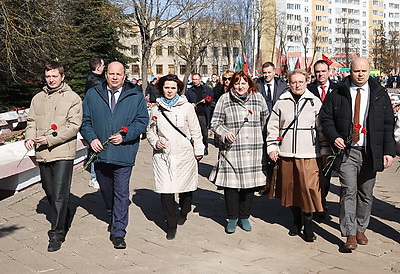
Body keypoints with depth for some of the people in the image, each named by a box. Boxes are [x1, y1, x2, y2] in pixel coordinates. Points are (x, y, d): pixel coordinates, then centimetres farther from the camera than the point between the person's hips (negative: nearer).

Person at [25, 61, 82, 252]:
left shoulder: (72, 98, -3)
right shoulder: (38, 98, 13)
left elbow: (74, 126, -10)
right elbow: (31, 121, 15)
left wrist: (50, 139, -18)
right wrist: (29, 137, -7)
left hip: (63, 153, -6)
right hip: (42, 154, 6)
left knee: (59, 195, -8)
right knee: (49, 193, 16)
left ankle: (57, 233, 0)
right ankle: (63, 220, 37)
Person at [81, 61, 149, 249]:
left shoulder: (136, 97, 3)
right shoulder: (92, 94, 7)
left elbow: (142, 121, 0)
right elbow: (85, 121, 9)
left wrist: (124, 136, -12)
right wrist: (91, 138, -8)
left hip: (123, 154, -3)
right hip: (100, 153, 3)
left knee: (121, 193, -3)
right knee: (106, 190, 18)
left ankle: (118, 233, 4)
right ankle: (114, 217, 44)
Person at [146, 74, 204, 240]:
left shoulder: (187, 107, 0)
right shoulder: (156, 109, 6)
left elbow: (195, 131, 5)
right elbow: (150, 131, 15)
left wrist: (198, 150, 6)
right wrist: (155, 142, -4)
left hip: (184, 154, -1)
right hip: (162, 155, 1)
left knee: (185, 187, 11)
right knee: (165, 190, -5)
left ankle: (184, 213, 40)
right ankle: (171, 225, 9)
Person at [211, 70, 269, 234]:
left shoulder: (258, 98, 8)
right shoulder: (224, 99, 2)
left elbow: (266, 119, 20)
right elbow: (215, 123, 3)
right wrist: (225, 133, -14)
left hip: (254, 150, 2)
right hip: (231, 149, -2)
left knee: (250, 183, 7)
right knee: (231, 183, -1)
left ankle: (244, 217, 24)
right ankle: (232, 217, 17)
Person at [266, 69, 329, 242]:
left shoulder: (315, 102, 3)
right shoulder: (281, 102, 6)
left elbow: (322, 128, 5)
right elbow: (273, 127, 10)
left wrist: (325, 151, 3)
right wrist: (272, 148, 3)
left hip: (308, 155, -2)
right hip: (286, 154, 2)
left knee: (309, 188, -8)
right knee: (290, 187, 11)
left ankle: (308, 225, 6)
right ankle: (297, 222, 27)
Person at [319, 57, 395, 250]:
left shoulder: (380, 94, 6)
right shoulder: (338, 94, 2)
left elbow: (388, 124, 7)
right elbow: (325, 117, 8)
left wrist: (389, 151, -1)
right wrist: (334, 136, -9)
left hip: (371, 153, 2)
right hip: (347, 151, -2)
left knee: (366, 193, 10)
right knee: (349, 191, -7)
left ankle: (361, 229, 25)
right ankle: (350, 234, -3)